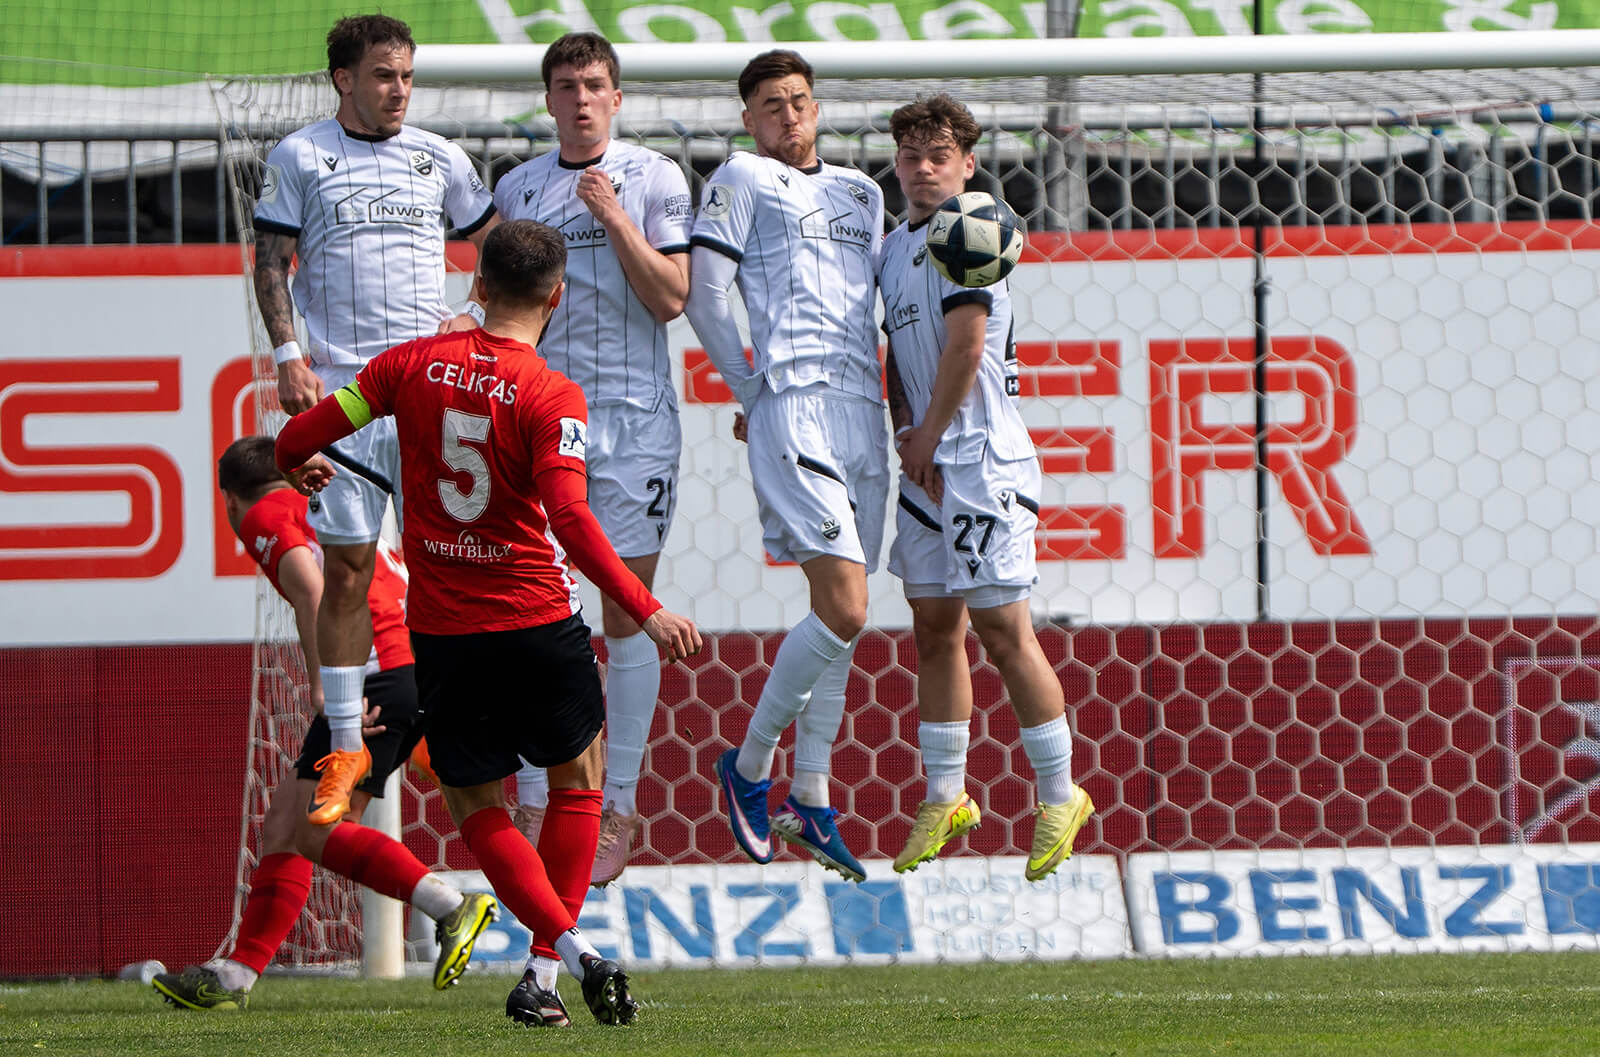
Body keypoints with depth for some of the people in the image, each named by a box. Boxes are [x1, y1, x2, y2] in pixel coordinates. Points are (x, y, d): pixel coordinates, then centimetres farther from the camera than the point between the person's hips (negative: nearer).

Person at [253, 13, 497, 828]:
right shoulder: (299, 158, 4)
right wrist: (287, 354, -8)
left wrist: (475, 319, 6)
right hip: (337, 385, -2)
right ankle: (345, 746, 1)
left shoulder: (438, 159, 10)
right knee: (346, 567, -4)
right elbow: (271, 259, 3)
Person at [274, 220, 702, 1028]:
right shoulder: (551, 397, -11)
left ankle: (573, 952, -7)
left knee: (475, 804, 13)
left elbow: (302, 436, 4)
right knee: (576, 778, 20)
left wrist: (298, 462, 28)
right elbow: (569, 520, -22)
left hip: (441, 629, 2)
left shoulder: (415, 364, -1)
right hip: (537, 622, -2)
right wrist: (646, 612, -20)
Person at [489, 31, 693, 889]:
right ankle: (534, 804, 4)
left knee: (627, 611, -1)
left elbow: (669, 299, -6)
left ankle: (619, 810, 3)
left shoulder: (653, 180, 2)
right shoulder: (517, 189, 12)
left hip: (633, 417, -3)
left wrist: (615, 218, -13)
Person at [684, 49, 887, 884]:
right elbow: (703, 295, -1)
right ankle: (749, 766, -2)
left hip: (861, 409, 7)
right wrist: (754, 392, 4)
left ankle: (810, 801, 12)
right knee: (843, 609, -16)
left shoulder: (859, 192, 22)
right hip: (793, 410, -7)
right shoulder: (742, 180, 3)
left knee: (841, 614, 7)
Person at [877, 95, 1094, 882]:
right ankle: (945, 800, 17)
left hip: (981, 457, -8)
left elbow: (965, 349, -14)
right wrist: (907, 437, 3)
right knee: (934, 632, 10)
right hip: (924, 464, 8)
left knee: (1002, 631, -8)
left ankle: (1059, 795, 0)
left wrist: (928, 437, -7)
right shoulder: (894, 248, 17)